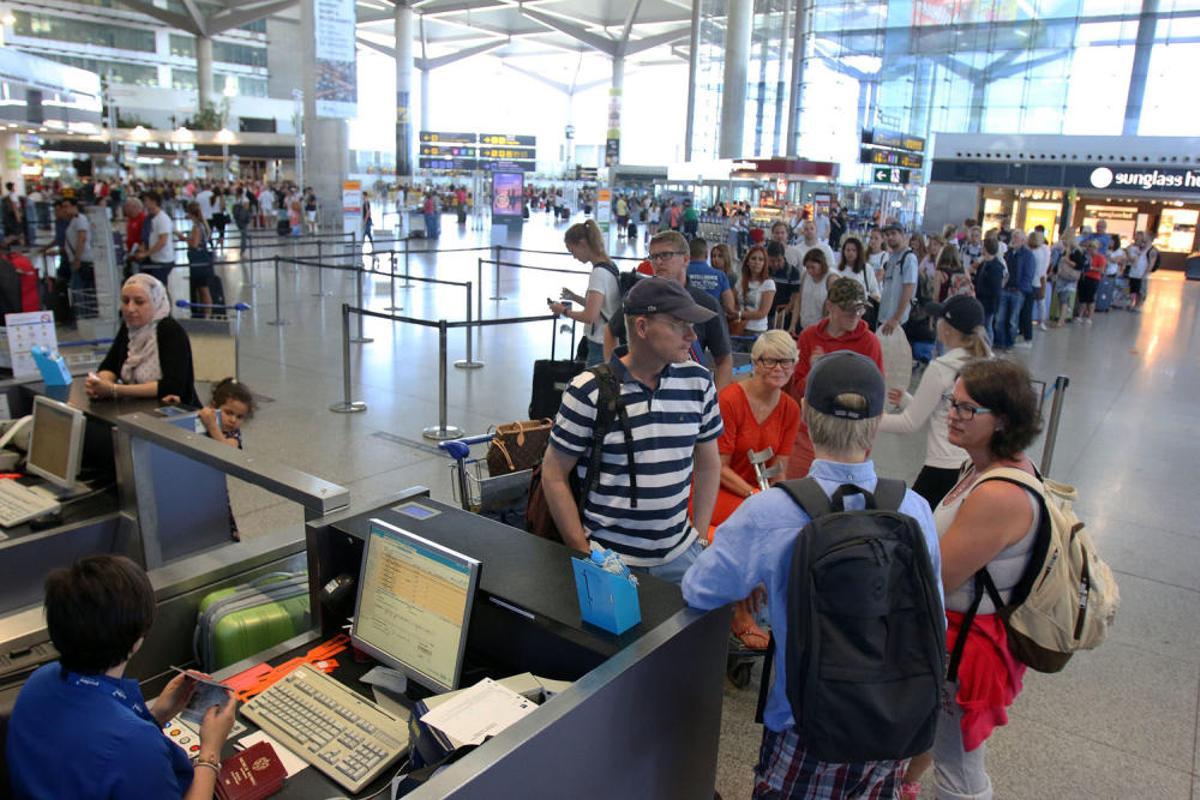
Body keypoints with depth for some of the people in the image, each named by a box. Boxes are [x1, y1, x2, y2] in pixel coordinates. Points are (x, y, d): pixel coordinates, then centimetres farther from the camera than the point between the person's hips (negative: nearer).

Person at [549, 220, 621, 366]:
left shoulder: (599, 273, -17)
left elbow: (590, 316, -22)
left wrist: (564, 311, -8)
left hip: (601, 347, -9)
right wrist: (574, 297, 11)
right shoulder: (608, 267, 10)